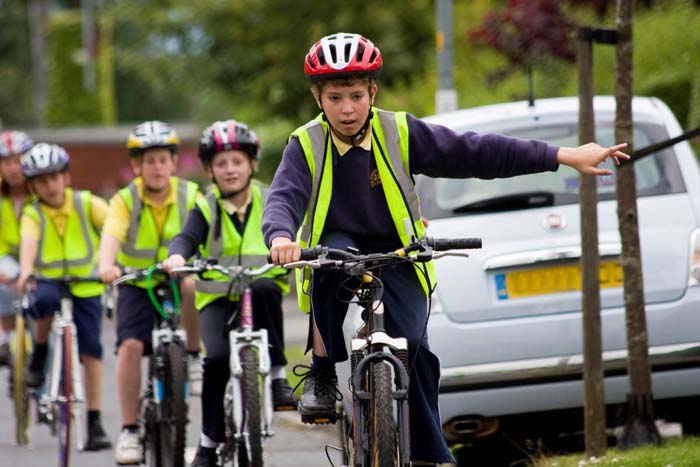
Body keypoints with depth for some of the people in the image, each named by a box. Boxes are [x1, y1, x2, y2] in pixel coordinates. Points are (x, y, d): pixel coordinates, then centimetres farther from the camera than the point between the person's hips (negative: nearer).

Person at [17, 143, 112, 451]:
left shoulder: (86, 204, -2)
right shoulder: (33, 214, -3)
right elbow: (28, 242, -22)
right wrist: (25, 271, -42)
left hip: (86, 286, 1)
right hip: (48, 281, -1)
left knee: (90, 349, -9)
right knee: (44, 300, -36)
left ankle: (94, 422, -2)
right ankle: (39, 354, -7)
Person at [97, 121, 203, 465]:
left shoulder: (190, 196, -9)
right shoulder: (125, 200, -12)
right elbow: (111, 235, -29)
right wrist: (107, 265, -51)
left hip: (177, 279, 0)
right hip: (138, 284, 0)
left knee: (193, 283, -35)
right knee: (130, 345, -19)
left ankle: (194, 357, -13)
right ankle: (129, 430, -9)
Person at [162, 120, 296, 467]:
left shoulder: (268, 203, 6)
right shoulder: (206, 209, 4)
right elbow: (188, 238, -12)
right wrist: (177, 256, -35)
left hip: (261, 293, 0)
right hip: (217, 298, 0)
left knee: (264, 288, -37)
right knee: (217, 357, -25)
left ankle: (277, 375, -25)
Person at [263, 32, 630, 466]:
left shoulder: (400, 134, -8)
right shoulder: (306, 146, -10)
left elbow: (475, 152, -8)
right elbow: (284, 198, -25)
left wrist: (565, 156, -12)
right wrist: (281, 237, -50)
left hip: (397, 256, 1)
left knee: (411, 345, -21)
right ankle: (322, 374, -24)